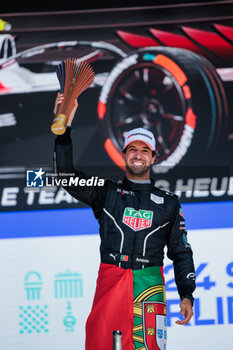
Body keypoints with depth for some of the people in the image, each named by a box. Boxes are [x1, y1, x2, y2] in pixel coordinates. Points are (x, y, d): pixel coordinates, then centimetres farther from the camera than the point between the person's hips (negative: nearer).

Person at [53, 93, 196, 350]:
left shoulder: (168, 202, 15)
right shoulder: (107, 193, 13)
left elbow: (181, 251, 15)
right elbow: (67, 176, 0)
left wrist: (186, 295, 4)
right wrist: (65, 126, -9)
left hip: (150, 284, 0)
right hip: (110, 280, 0)